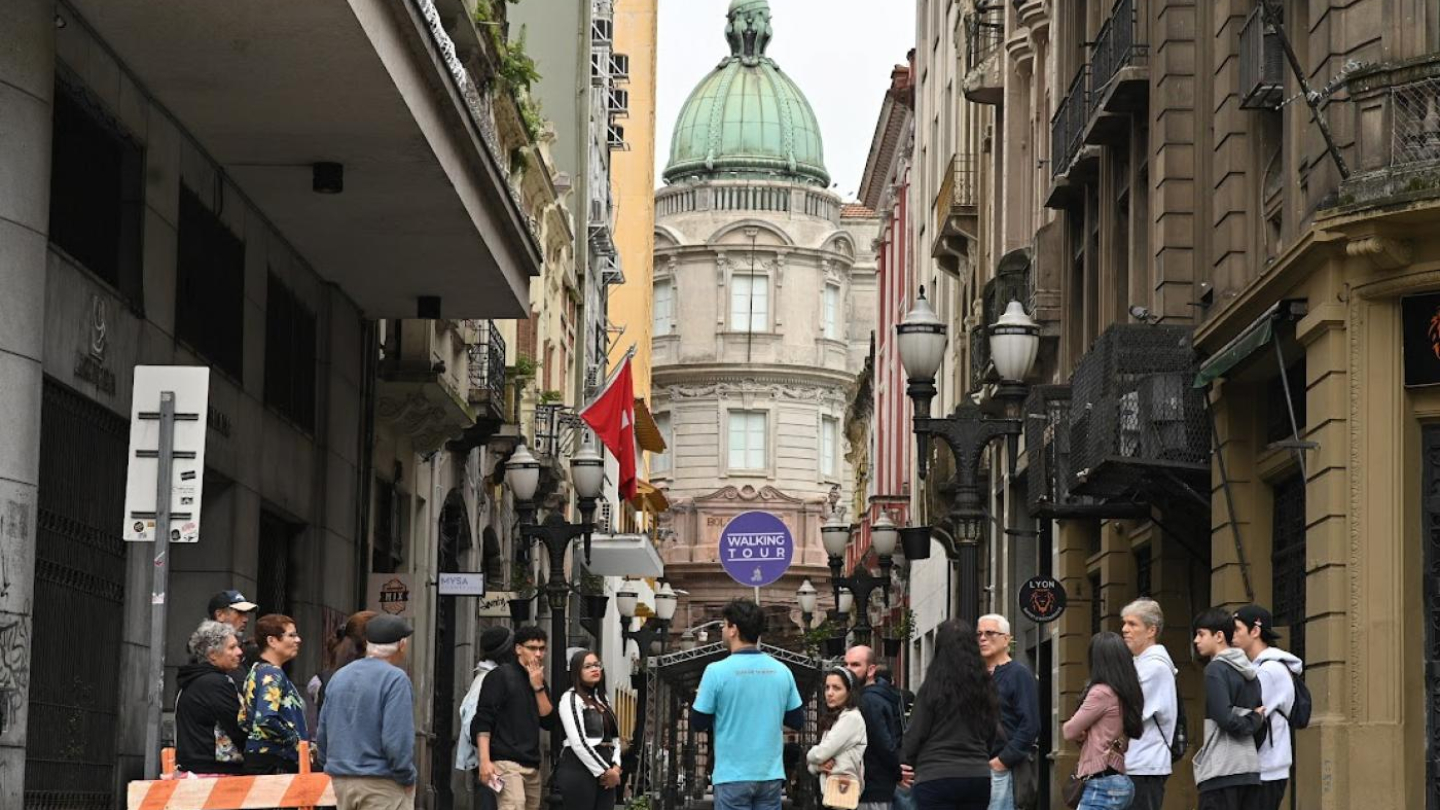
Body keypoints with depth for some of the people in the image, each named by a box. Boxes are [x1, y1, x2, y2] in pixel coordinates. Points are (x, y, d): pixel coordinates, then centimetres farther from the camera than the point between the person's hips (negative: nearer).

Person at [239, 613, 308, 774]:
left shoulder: (256, 671, 17)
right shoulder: (272, 674, -12)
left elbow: (244, 721, 18)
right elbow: (266, 719, -25)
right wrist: (297, 742, -13)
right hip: (274, 763, -10)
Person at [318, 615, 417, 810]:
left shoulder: (339, 677, 11)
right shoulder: (395, 679, -13)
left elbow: (322, 735, 14)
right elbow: (397, 740, -19)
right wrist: (407, 779, -7)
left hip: (341, 781, 8)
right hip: (381, 785, -8)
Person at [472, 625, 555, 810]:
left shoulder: (539, 681, 19)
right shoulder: (501, 676, -2)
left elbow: (549, 722, 9)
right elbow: (483, 720, -8)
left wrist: (538, 687, -3)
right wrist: (485, 761, -18)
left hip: (532, 765, 7)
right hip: (506, 763, -7)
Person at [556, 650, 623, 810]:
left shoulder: (602, 699, 20)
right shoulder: (570, 698, -5)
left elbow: (615, 736, 17)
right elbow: (578, 742, -13)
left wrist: (615, 767, 0)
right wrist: (605, 771, -12)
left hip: (605, 773, 7)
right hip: (579, 768, -7)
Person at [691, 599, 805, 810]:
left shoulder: (717, 671, -11)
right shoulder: (781, 671, 2)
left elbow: (698, 723, -4)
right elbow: (797, 721, 9)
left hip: (733, 776, -4)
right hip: (771, 775, 4)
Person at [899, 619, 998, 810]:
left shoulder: (933, 687, -9)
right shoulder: (985, 686, 6)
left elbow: (915, 733, -5)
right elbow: (993, 734, 14)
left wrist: (905, 765, 11)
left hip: (936, 776, -5)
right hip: (978, 776, 5)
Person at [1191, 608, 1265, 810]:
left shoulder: (1216, 669, -8)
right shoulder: (1250, 672, 16)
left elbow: (1225, 719, -15)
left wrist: (1249, 723, -1)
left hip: (1221, 770, -8)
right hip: (1251, 769, 8)